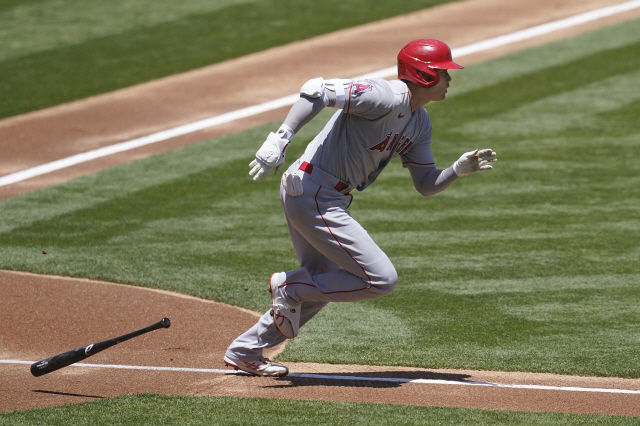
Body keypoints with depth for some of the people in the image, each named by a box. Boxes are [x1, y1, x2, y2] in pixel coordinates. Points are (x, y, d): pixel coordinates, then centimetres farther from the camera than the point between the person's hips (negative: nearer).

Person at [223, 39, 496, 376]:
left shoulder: (419, 123, 11)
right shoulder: (385, 98, -20)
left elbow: (426, 185, 16)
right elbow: (317, 90, -27)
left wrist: (459, 169, -3)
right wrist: (280, 138, -35)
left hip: (331, 200, 10)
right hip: (311, 193, -10)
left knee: (321, 286, 22)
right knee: (381, 279, -12)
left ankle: (244, 351, 31)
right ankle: (290, 286, -1)